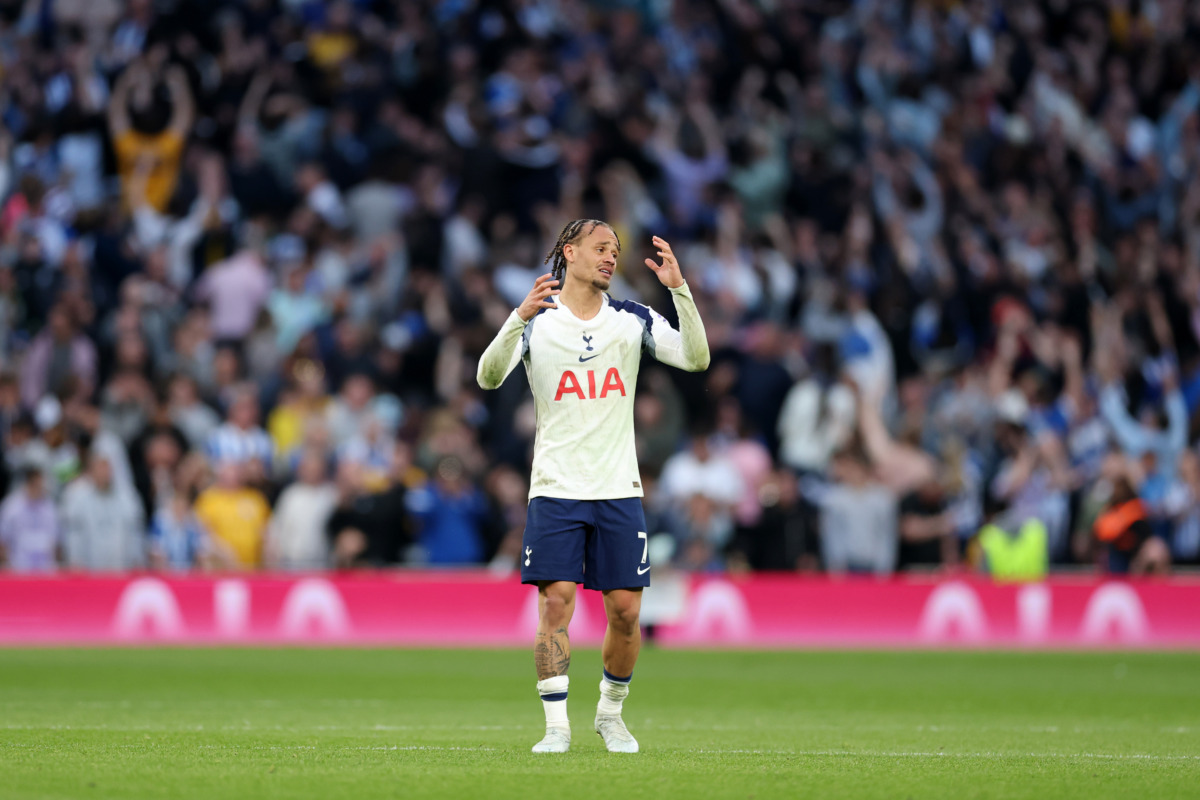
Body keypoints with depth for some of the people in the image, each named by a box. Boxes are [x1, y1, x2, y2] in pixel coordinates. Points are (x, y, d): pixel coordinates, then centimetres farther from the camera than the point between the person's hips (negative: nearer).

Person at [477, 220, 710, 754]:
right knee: (556, 604, -11)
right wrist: (520, 319, -30)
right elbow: (488, 377, -15)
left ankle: (611, 713, 21)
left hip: (619, 490, 2)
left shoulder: (634, 320, 7)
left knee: (625, 610, 0)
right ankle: (556, 725, -6)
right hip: (556, 490, -2)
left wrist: (679, 289, -15)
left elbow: (696, 359, -4)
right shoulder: (536, 321, 0)